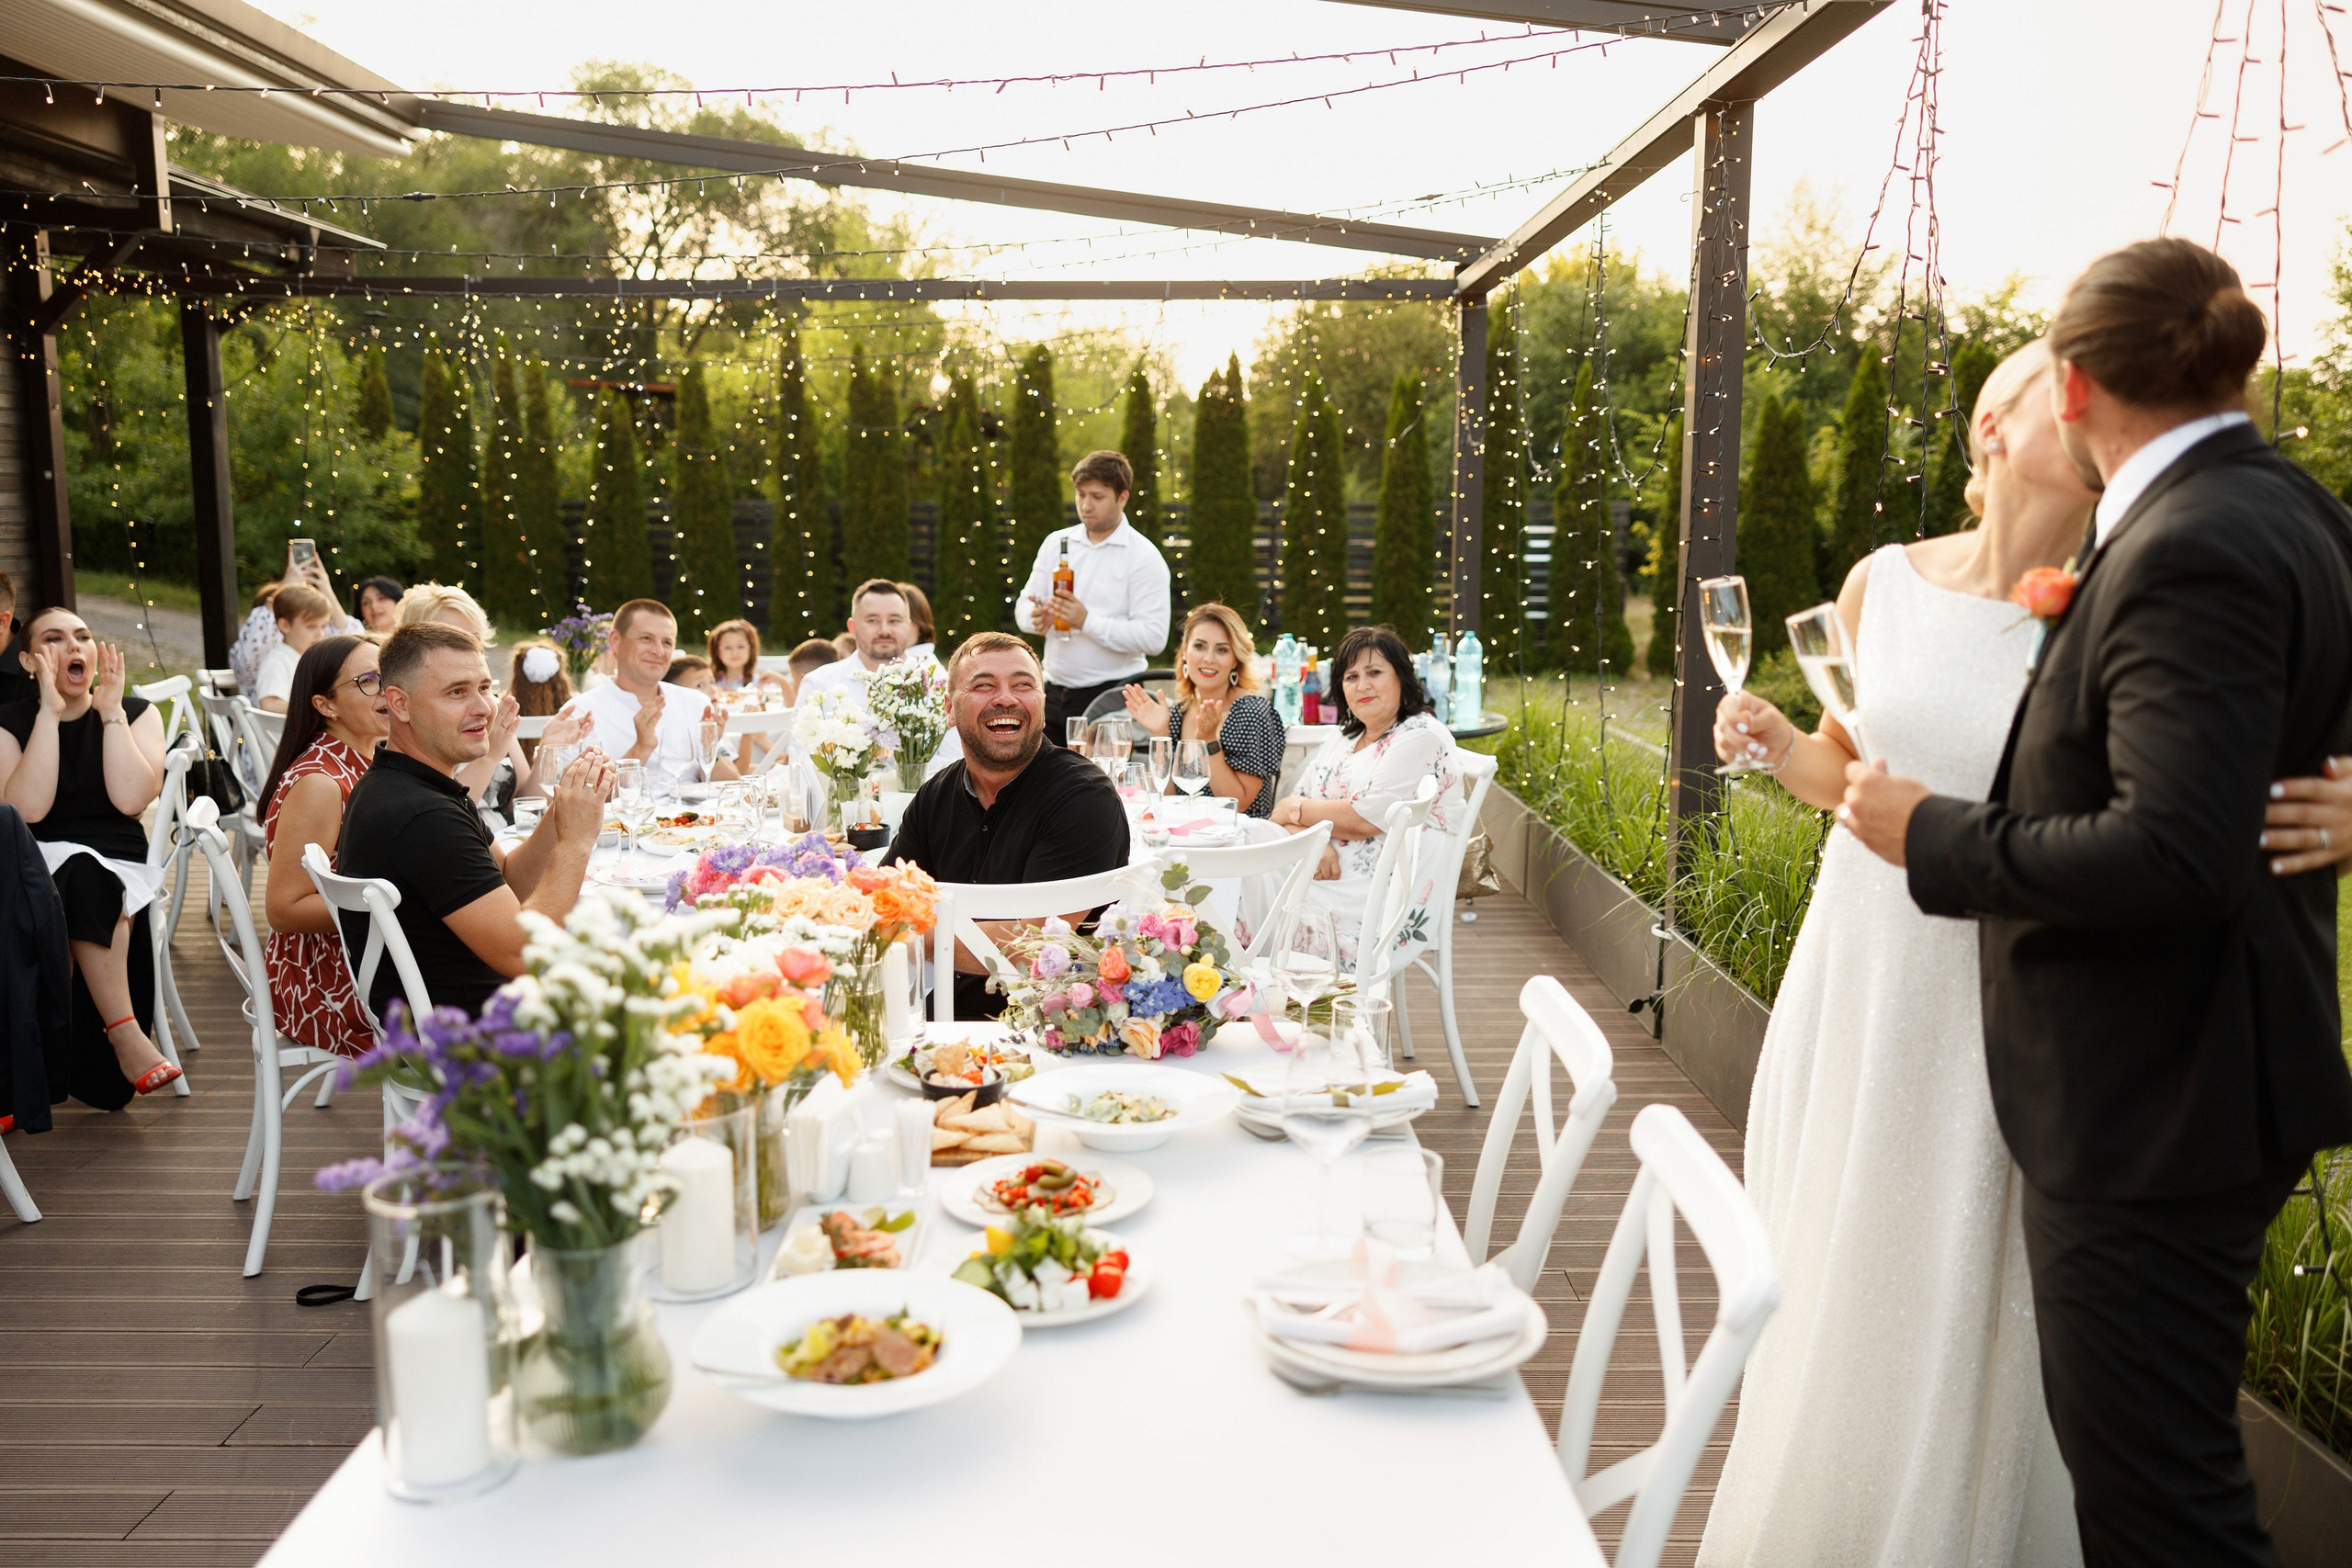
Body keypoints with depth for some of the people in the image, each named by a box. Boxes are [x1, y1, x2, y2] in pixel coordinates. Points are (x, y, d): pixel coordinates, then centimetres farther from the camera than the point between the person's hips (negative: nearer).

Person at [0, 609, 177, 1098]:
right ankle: (124, 1032, -32)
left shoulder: (136, 713, 8)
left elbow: (131, 799, -11)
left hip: (119, 865, 1)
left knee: (85, 886, -33)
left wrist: (110, 711, -9)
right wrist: (50, 712, -13)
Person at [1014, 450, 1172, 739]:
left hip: (1110, 695, -5)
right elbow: (1025, 603, 14)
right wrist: (1035, 618, -11)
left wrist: (1087, 622, -23)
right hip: (1053, 693, 5)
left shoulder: (1143, 557, -6)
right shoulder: (1056, 543, 12)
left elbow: (1154, 638, -15)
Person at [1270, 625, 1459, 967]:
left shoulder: (1422, 737, -7)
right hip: (1324, 870, 8)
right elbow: (1294, 805, 10)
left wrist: (1294, 810, -2)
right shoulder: (1343, 739, 18)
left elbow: (1366, 819, -16)